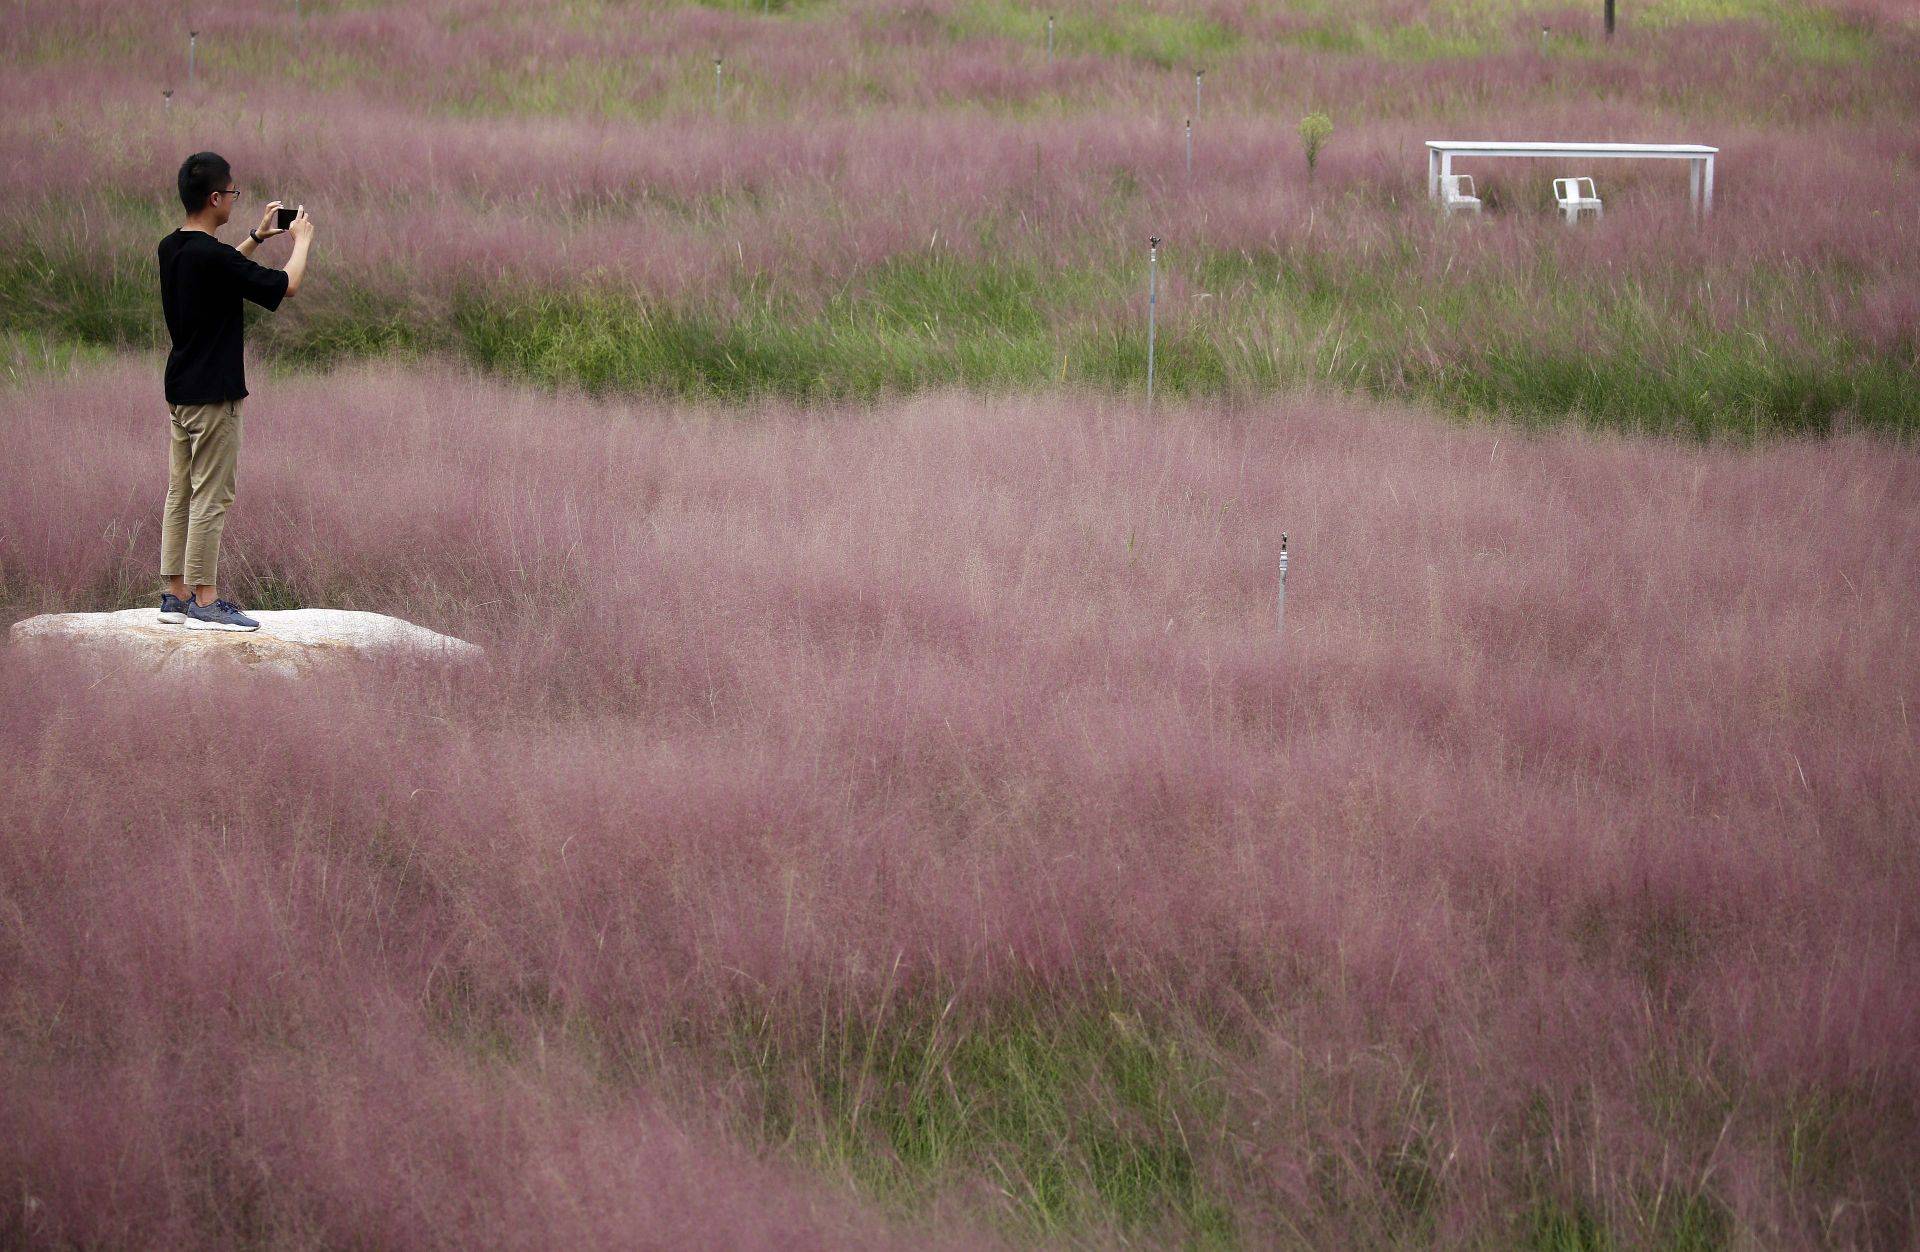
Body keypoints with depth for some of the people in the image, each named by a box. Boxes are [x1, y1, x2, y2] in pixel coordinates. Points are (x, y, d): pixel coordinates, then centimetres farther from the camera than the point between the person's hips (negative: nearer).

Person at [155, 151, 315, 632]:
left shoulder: (172, 249, 6)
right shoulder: (214, 256, -21)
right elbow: (286, 286, -14)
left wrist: (257, 238, 27)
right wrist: (301, 241, 3)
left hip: (180, 389, 9)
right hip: (212, 394, -9)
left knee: (180, 493, 12)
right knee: (210, 498, -5)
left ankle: (177, 593, 14)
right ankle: (204, 602, -3)